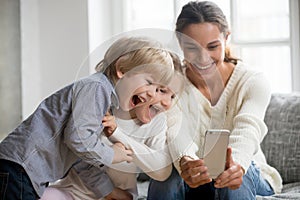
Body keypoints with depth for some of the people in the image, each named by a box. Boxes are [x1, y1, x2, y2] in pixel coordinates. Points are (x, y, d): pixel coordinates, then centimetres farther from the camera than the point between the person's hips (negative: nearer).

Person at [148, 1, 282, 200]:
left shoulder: (253, 83, -10)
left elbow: (247, 131, -30)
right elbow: (176, 133, -28)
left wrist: (236, 165, -54)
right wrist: (185, 163, -53)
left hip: (247, 178, 0)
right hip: (192, 183, 1)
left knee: (236, 173, -35)